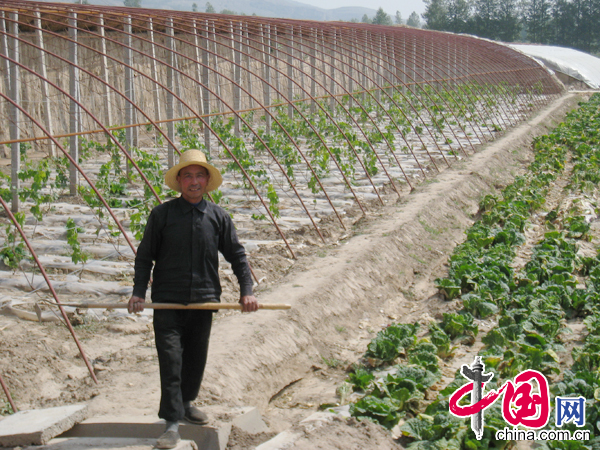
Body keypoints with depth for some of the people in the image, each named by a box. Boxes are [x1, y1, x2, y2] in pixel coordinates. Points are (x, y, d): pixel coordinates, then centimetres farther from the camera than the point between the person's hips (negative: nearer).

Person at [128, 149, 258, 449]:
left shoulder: (218, 217, 6)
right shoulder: (162, 214, 0)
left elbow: (237, 255, 11)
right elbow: (144, 256, 4)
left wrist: (247, 290, 1)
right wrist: (139, 292, -7)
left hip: (203, 301, 3)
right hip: (167, 301, -3)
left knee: (196, 358, 14)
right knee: (170, 360, -8)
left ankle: (186, 404, 37)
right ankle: (172, 423, -4)